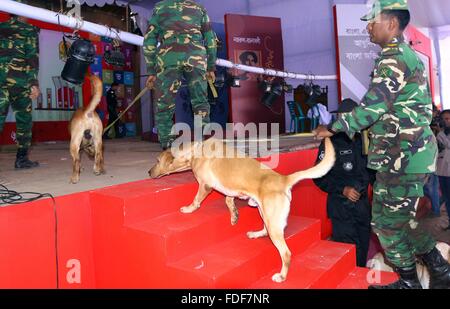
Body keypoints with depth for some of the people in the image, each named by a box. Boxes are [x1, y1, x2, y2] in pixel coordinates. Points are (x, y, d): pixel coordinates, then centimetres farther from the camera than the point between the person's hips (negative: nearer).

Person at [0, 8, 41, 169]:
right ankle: (21, 159, 6)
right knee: (24, 119, 6)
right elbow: (32, 57, -7)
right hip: (19, 79, -3)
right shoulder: (29, 30, 4)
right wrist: (34, 83, -10)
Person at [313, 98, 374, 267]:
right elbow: (319, 176, -10)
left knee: (363, 249, 15)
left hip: (363, 203, 6)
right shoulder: (331, 142, -8)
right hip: (341, 207, -6)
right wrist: (343, 190, -17)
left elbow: (370, 169, 19)